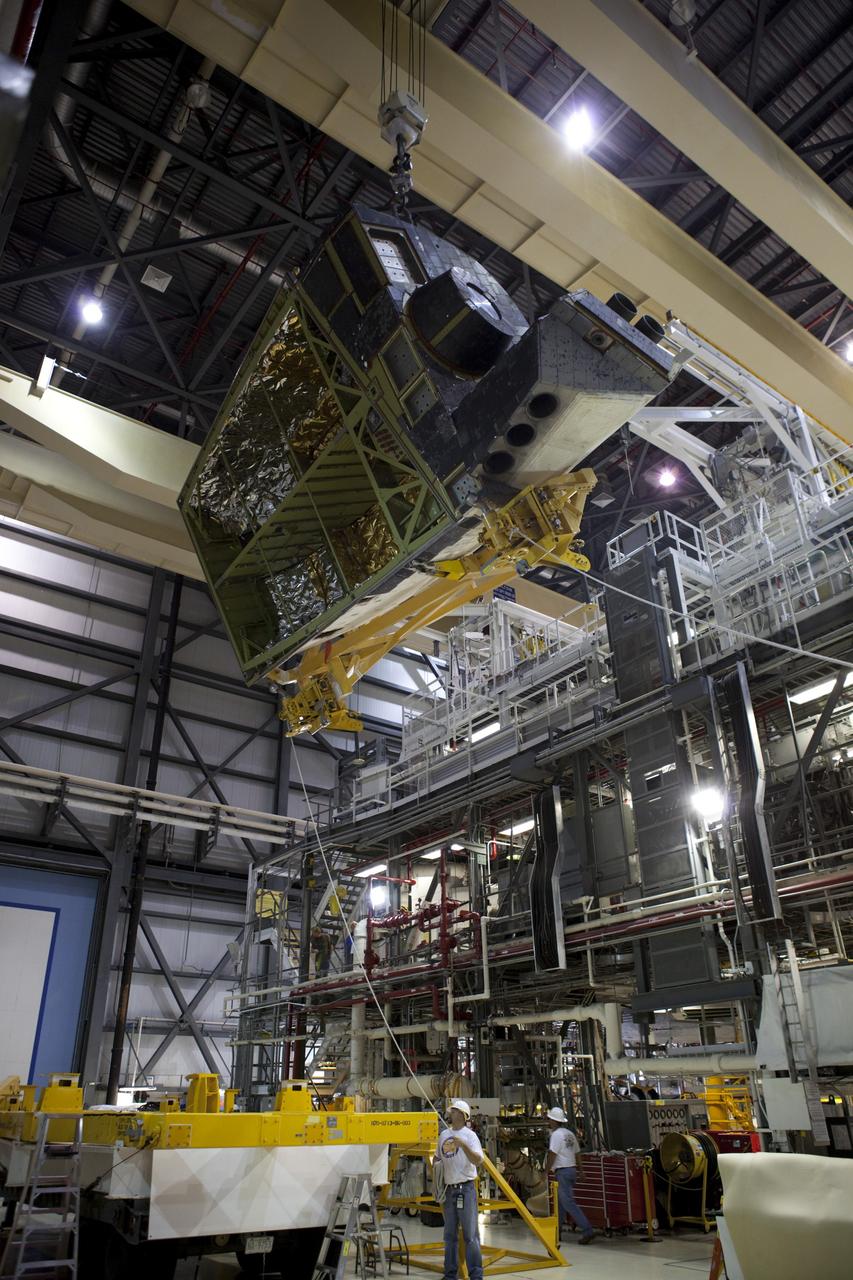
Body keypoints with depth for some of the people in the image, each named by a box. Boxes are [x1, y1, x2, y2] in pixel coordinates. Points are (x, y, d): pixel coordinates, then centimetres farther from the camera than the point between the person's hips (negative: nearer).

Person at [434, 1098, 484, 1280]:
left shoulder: (469, 1135, -9)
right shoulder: (443, 1135, 10)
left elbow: (478, 1161, -22)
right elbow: (438, 1158, 24)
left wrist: (463, 1145, -33)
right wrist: (437, 1165, 4)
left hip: (466, 1189, -6)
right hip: (449, 1189, 6)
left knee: (470, 1234, -4)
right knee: (450, 1235, 15)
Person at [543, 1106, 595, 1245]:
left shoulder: (556, 1134, -14)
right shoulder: (569, 1134, 13)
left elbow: (552, 1154, -18)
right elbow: (577, 1153, 18)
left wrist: (546, 1170, -9)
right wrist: (579, 1170, 24)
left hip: (563, 1172, -10)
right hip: (572, 1169, 10)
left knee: (568, 1203, -8)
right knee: (560, 1202, 16)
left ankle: (587, 1230, -13)